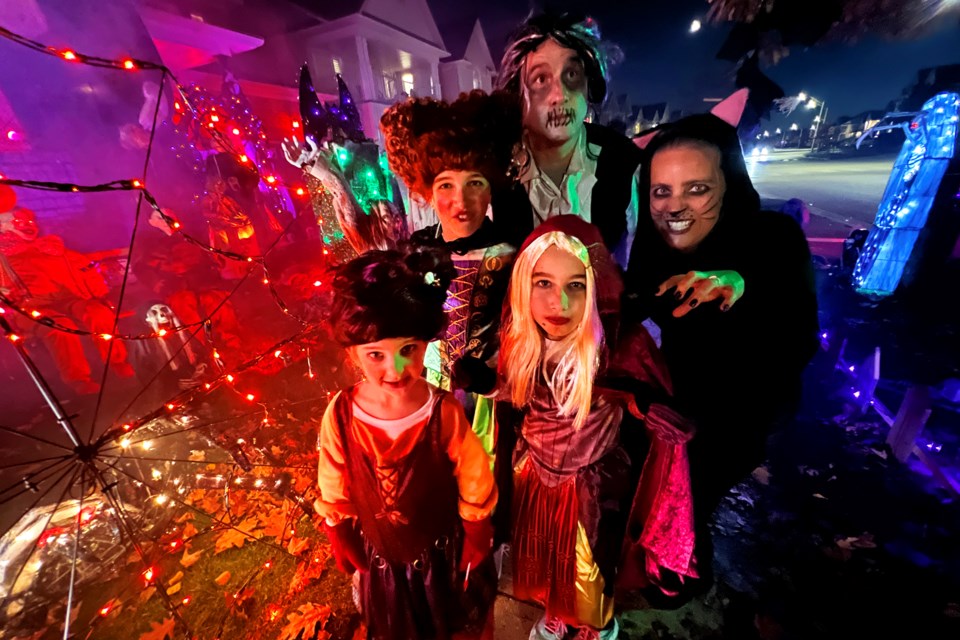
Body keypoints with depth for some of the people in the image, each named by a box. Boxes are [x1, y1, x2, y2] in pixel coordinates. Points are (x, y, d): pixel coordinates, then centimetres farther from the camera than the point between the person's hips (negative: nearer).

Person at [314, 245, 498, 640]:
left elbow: (475, 493, -17)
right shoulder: (340, 416, -27)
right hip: (382, 558, 2)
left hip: (443, 554, -1)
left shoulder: (445, 413, -33)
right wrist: (348, 552, 4)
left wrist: (475, 551, -4)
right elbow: (334, 497, -8)